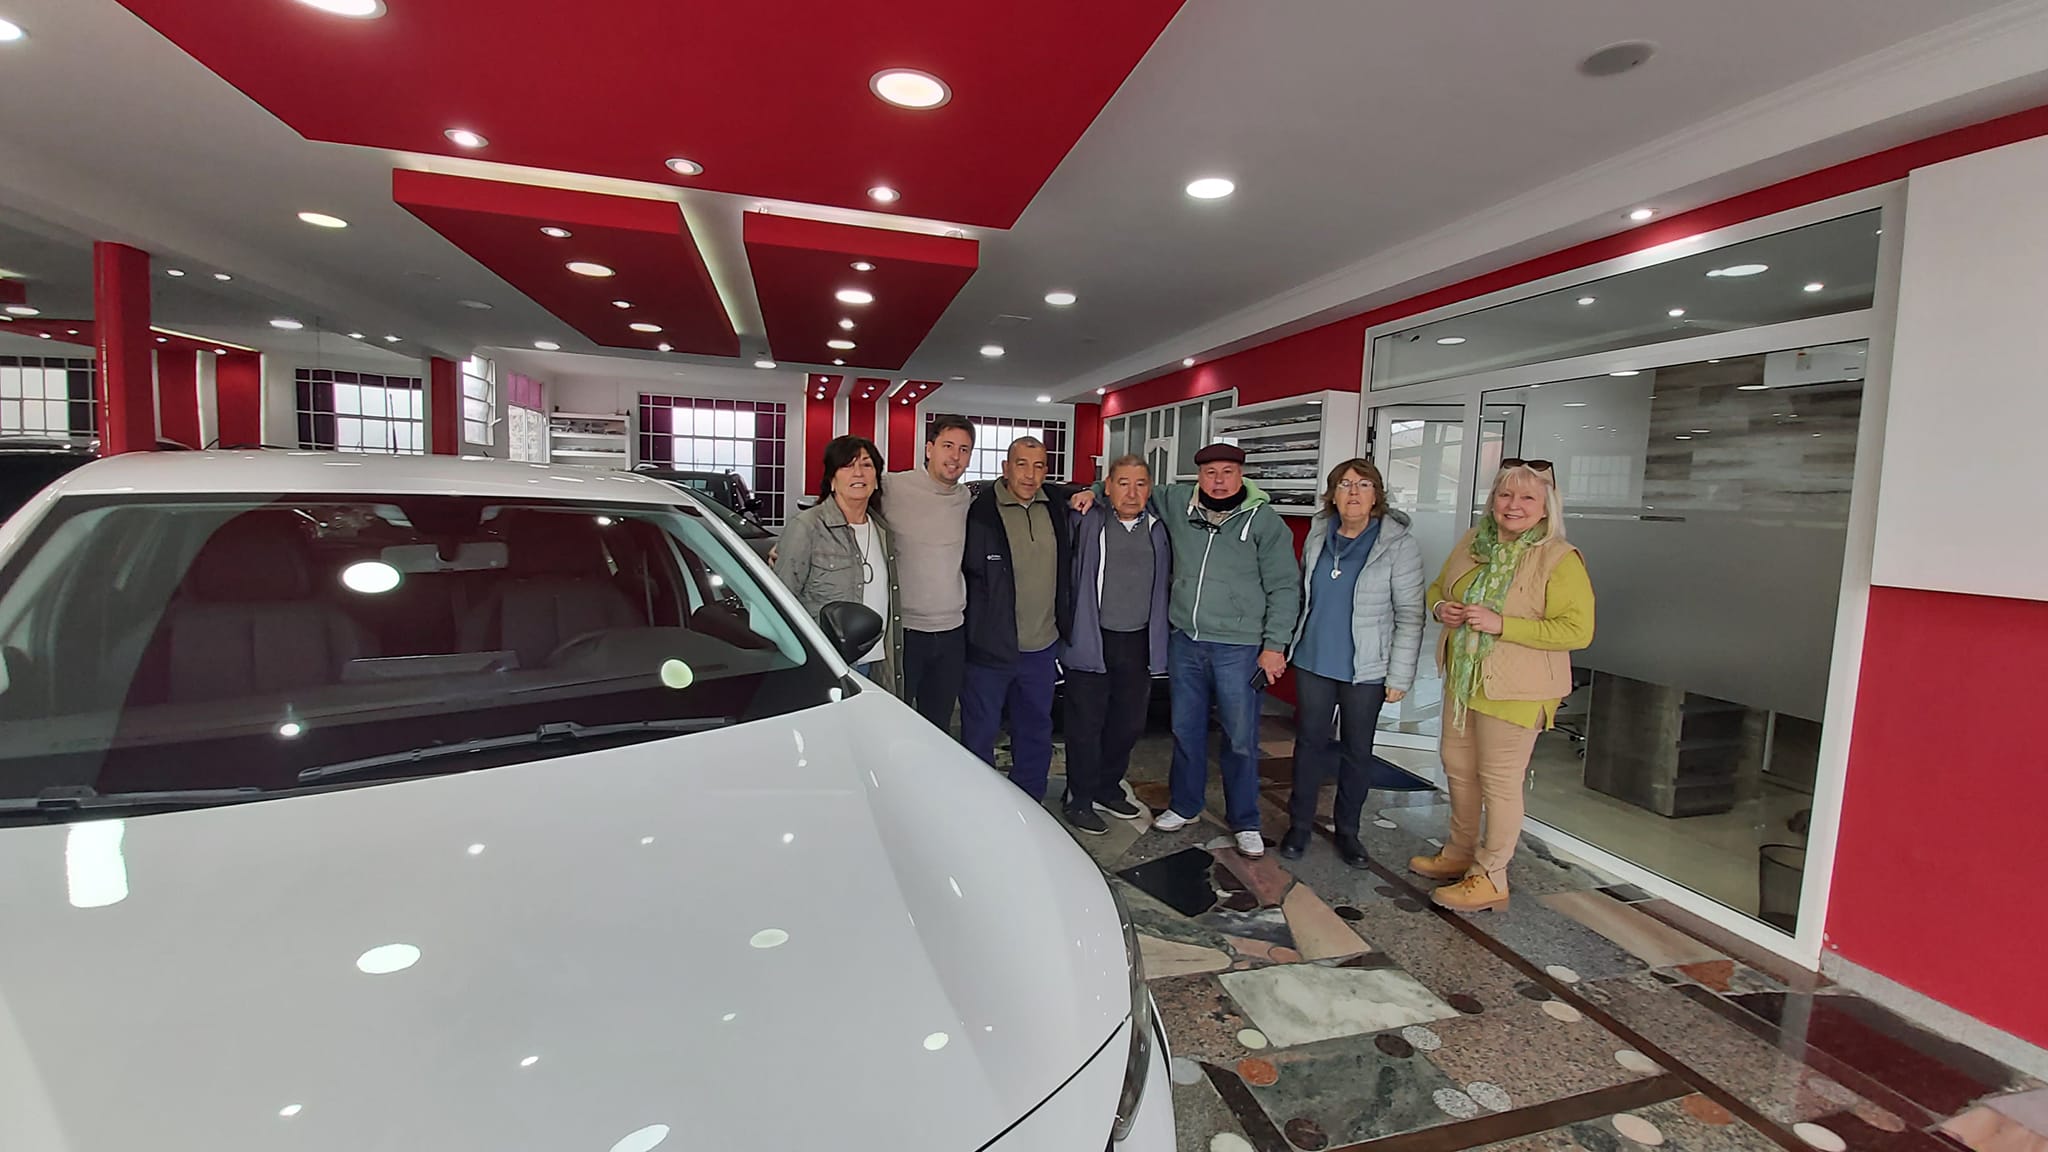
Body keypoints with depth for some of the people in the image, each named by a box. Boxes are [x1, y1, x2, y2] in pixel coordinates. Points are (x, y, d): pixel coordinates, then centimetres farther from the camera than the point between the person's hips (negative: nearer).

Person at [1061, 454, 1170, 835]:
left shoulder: (1157, 529, 9)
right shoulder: (1087, 521, -4)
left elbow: (1166, 579, 18)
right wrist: (1081, 498, -11)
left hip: (1139, 643, 5)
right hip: (1091, 642, -5)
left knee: (1129, 723, 16)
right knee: (1087, 725, 4)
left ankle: (1108, 789, 36)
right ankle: (1079, 800, 21)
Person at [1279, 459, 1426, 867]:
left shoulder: (1399, 546, -9)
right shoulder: (1317, 535, 3)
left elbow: (1410, 616, -8)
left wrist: (1400, 676, -10)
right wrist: (1288, 644, 11)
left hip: (1366, 669, -3)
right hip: (1313, 661, 3)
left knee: (1358, 750, 10)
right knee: (1309, 741, 10)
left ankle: (1347, 830, 28)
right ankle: (1300, 825, 25)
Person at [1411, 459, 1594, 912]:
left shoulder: (1560, 559, -15)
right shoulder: (1472, 543, 5)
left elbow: (1577, 630, -20)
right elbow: (1437, 588, 18)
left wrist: (1502, 625, -27)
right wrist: (1441, 608, -5)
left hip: (1514, 689, -7)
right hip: (1462, 680, 7)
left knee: (1499, 781, 4)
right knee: (1458, 769, 19)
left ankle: (1490, 878, 20)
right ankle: (1459, 855, 38)